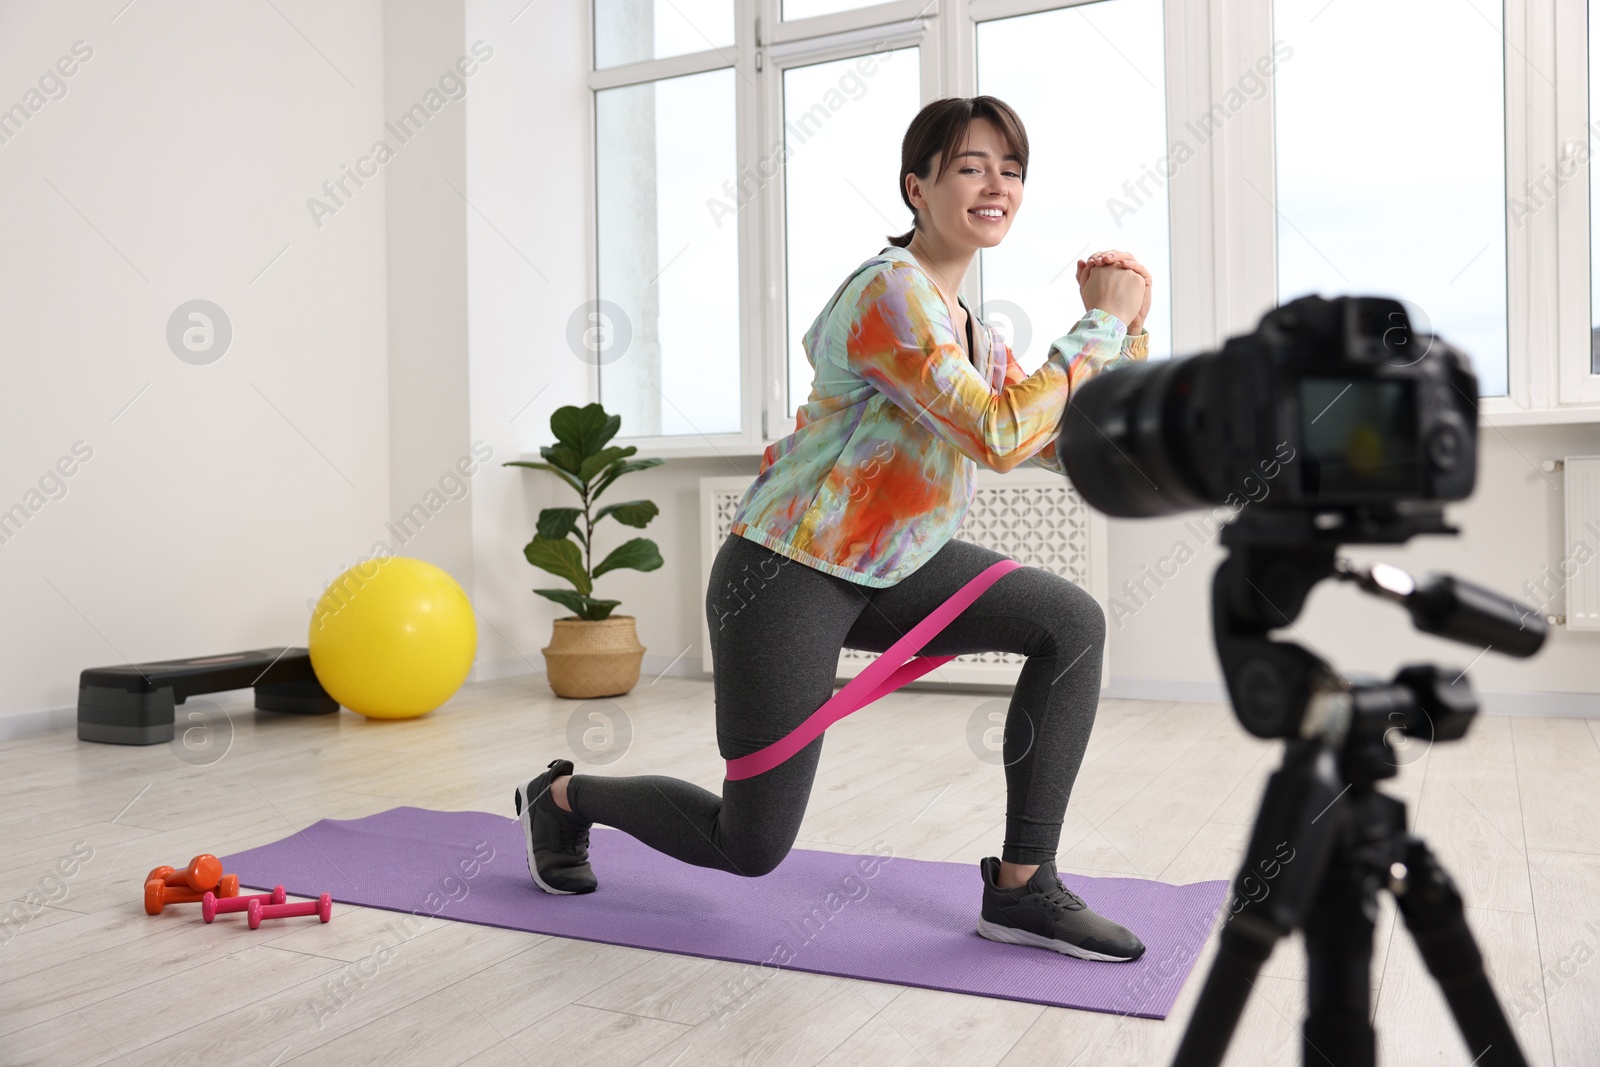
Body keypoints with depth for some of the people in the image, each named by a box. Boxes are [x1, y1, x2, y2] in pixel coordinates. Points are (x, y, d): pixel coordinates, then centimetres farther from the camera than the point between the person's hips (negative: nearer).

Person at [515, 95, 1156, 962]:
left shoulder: (971, 332, 9)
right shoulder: (890, 291, -20)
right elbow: (1001, 437, -29)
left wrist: (1129, 331, -2)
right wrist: (1101, 322, -20)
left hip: (888, 567, 8)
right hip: (788, 574, -8)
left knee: (1071, 623, -11)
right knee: (749, 848, 3)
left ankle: (1021, 887, -2)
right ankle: (564, 797, 31)